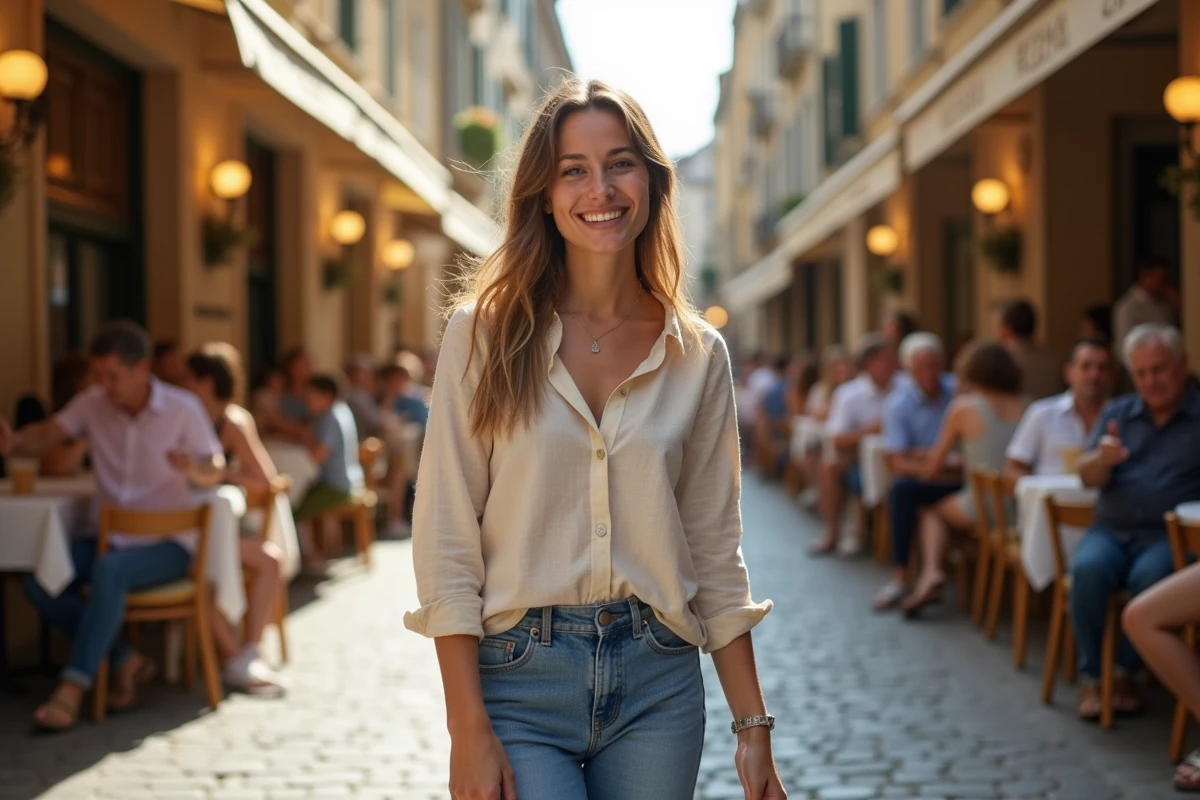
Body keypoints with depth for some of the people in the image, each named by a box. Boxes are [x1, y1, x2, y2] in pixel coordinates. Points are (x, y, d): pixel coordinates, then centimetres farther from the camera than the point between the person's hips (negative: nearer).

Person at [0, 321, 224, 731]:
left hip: (166, 545, -5)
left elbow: (216, 471, -6)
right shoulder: (93, 403, -1)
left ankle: (72, 689, -34)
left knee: (109, 570, -37)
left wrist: (194, 473, -30)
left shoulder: (183, 409, -10)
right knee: (38, 583, -20)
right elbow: (45, 436, -5)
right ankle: (126, 662, -6)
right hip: (108, 538, 5)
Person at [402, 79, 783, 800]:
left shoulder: (698, 356, 5)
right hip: (519, 682, -2)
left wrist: (754, 725, 5)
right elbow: (446, 543, -5)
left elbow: (716, 553, 8)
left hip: (658, 686, 3)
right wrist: (469, 730, -11)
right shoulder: (485, 335, -2)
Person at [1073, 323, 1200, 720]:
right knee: (1088, 568, -29)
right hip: (1111, 529, 3)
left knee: (1149, 576, -34)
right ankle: (1091, 676, -17)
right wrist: (1102, 459, -19)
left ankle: (1127, 672, -13)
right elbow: (1088, 477, 5)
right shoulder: (1118, 413, 16)